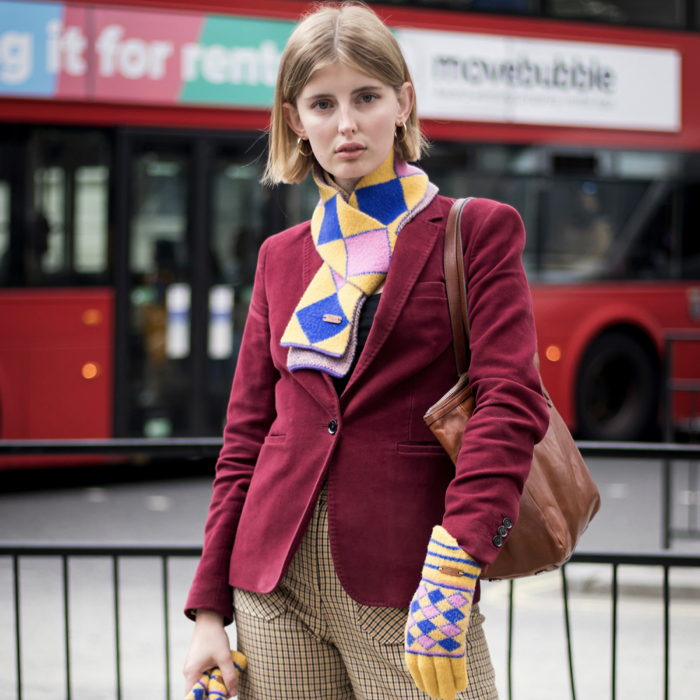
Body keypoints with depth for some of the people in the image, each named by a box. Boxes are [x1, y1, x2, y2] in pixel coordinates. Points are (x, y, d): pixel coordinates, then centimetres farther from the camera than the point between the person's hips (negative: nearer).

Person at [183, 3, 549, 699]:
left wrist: (453, 568, -22)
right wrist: (209, 609, 8)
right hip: (275, 582, 4)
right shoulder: (282, 257, 15)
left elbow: (511, 401, -9)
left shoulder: (477, 232, 2)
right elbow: (246, 434, 15)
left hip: (403, 584, -4)